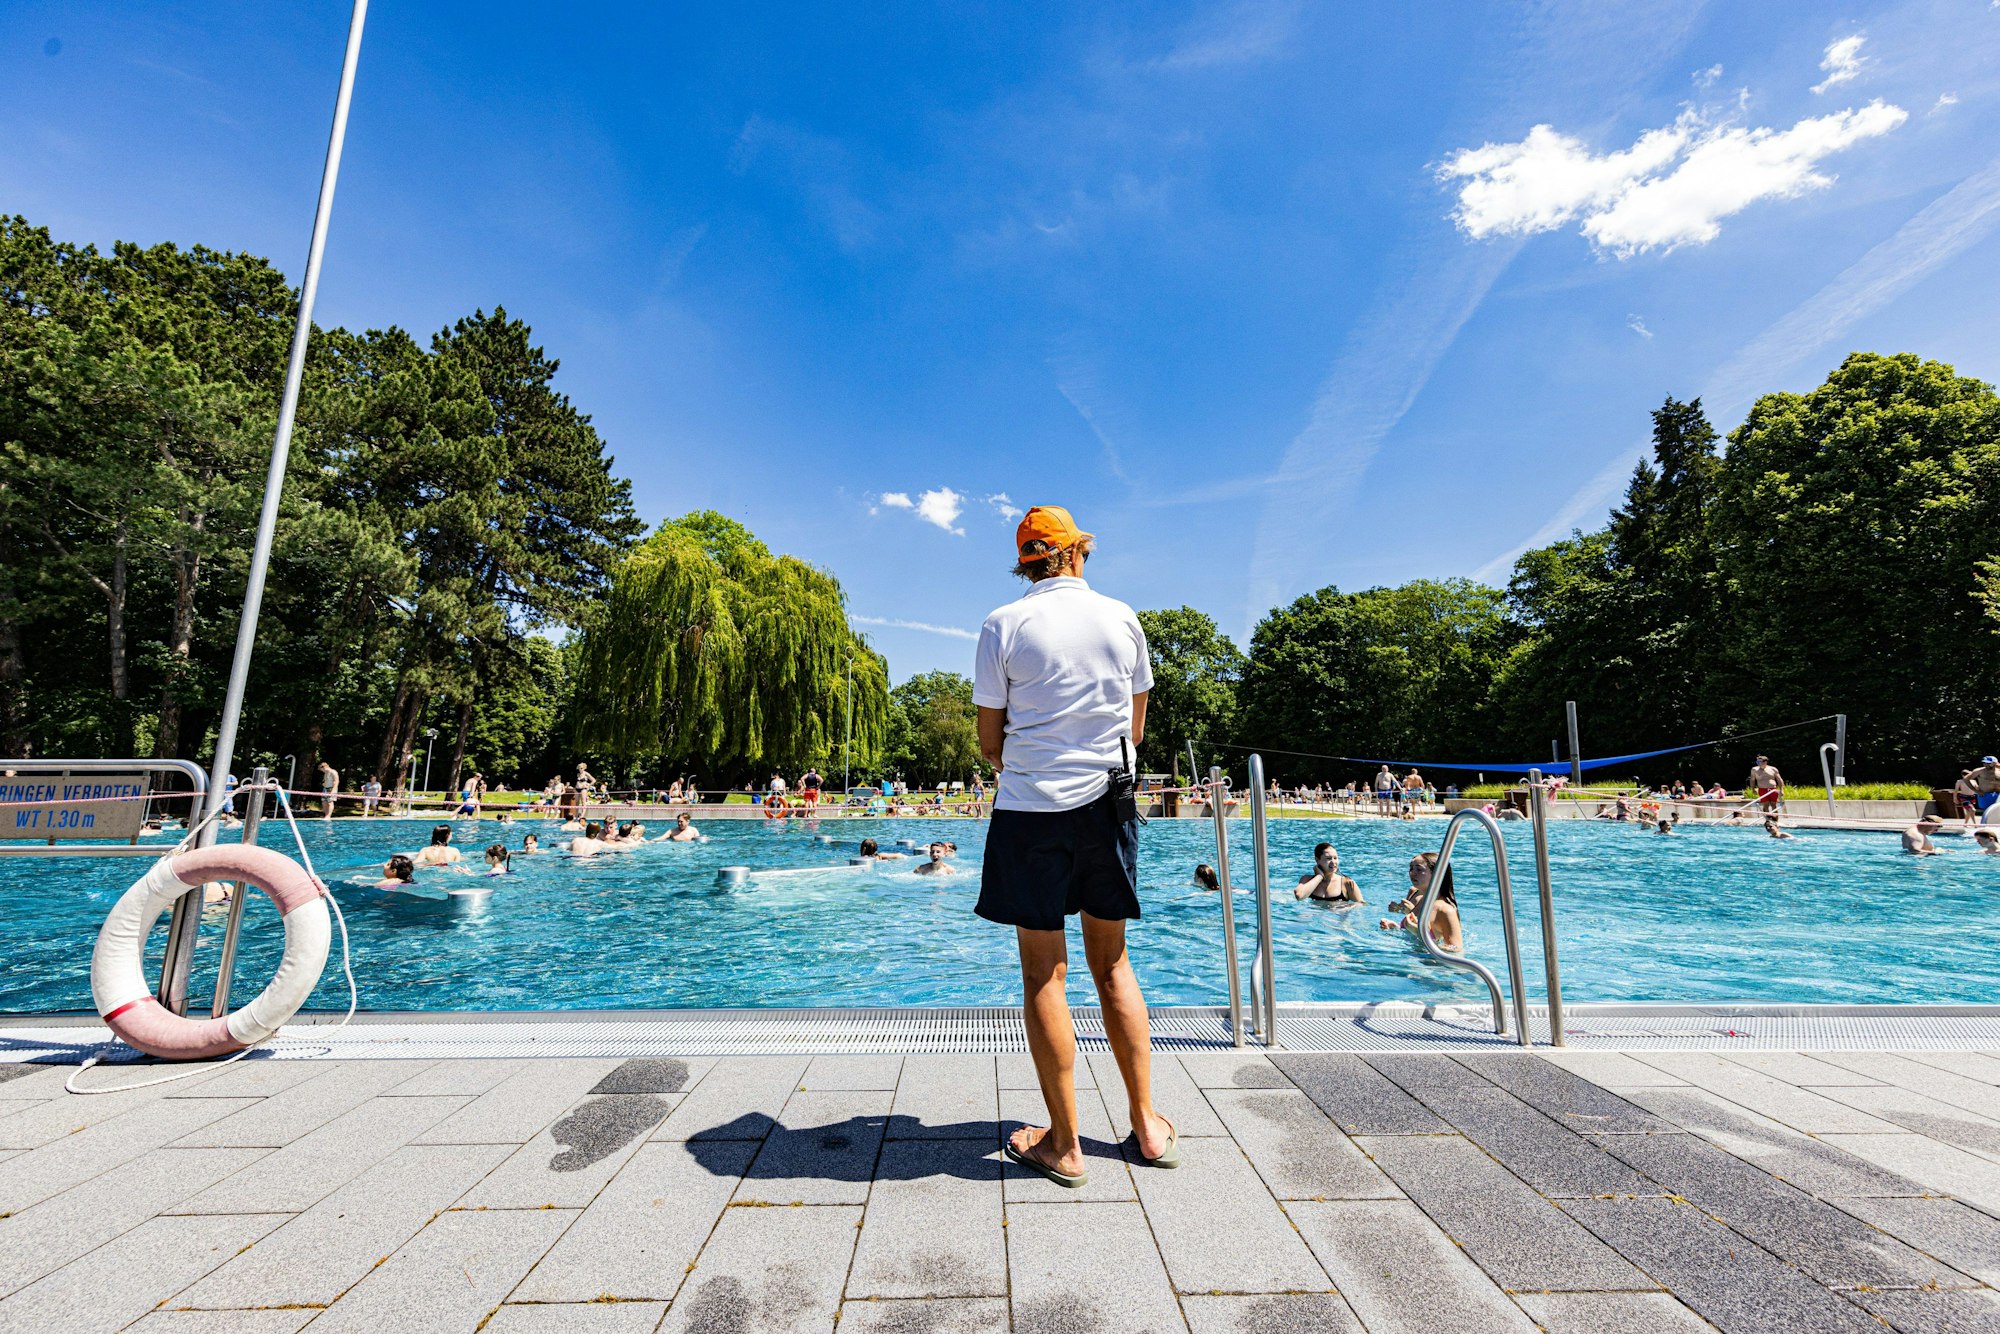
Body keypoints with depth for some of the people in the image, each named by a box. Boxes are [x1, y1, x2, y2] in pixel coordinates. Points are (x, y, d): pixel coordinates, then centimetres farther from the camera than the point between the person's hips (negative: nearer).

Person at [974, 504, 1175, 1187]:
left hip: (1031, 809, -3)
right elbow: (1136, 730, 11)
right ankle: (1148, 1126, 27)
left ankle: (1064, 1145, 18)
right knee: (1113, 964, 17)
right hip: (1109, 804, 4)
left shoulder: (1003, 625, -5)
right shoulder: (1122, 618, 4)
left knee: (1043, 973, 7)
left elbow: (989, 742, -2)